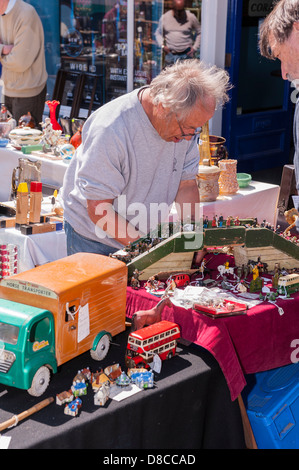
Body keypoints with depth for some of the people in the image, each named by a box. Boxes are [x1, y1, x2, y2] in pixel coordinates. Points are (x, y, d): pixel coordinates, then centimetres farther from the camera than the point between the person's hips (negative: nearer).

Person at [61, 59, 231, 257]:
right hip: (94, 238, -5)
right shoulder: (110, 129, -31)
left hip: (144, 233, 5)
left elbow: (186, 184, -2)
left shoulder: (186, 119, -12)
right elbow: (98, 208, -27)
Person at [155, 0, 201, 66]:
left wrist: (195, 48, -2)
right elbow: (158, 33, 14)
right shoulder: (164, 17, 3)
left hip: (186, 55, -2)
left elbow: (199, 33, 6)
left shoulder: (191, 17, -2)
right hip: (170, 55, 2)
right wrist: (162, 45, -1)